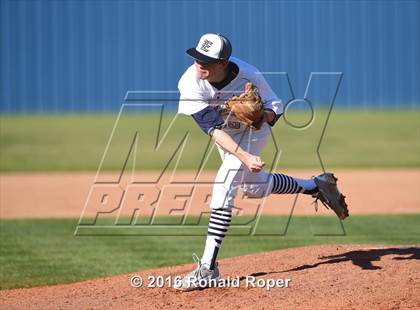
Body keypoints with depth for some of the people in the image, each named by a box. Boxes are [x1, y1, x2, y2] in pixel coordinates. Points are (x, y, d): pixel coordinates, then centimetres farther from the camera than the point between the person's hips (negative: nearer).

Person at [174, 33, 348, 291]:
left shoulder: (249, 76, -35)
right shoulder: (190, 83, -33)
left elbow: (275, 107, -18)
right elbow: (214, 130, -36)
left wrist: (264, 115, -42)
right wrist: (244, 156, -49)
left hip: (253, 131, -4)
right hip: (226, 133, 4)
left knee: (224, 185, -21)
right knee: (253, 187, 20)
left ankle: (208, 268, -21)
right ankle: (316, 186, 43)